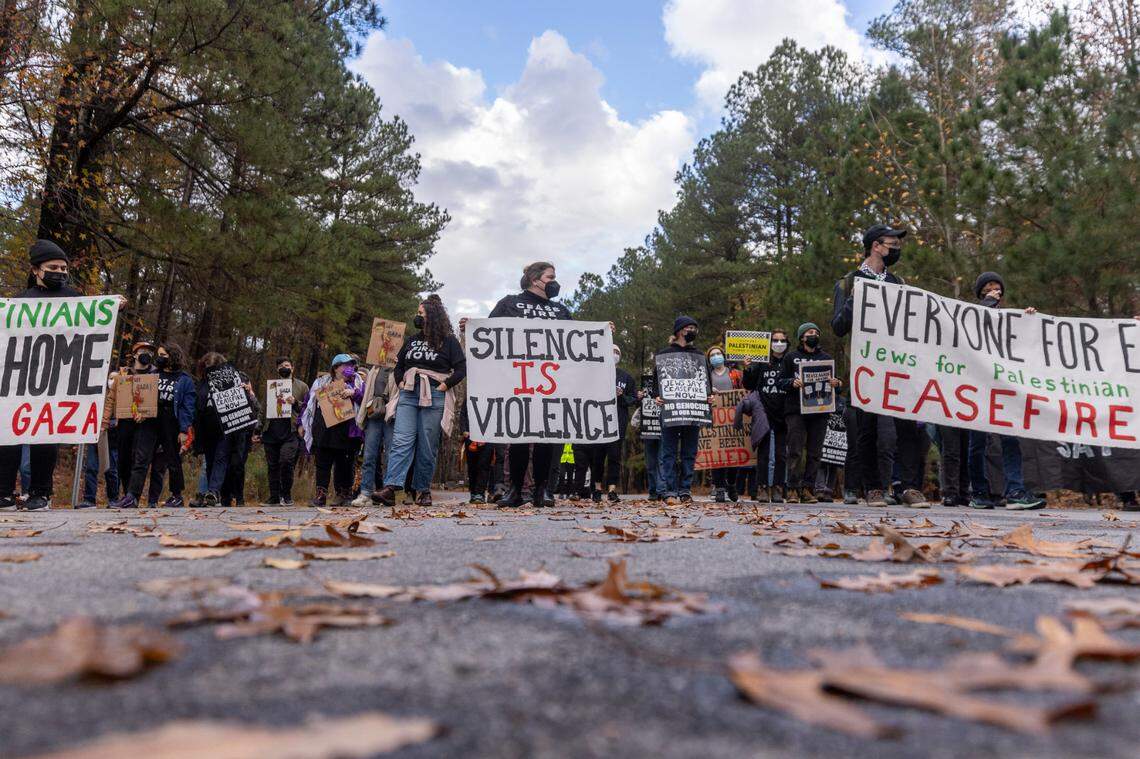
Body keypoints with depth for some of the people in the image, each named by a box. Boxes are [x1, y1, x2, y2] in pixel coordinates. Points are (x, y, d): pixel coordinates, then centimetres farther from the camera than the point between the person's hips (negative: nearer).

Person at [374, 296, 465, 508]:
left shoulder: (449, 341, 4)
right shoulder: (411, 341, 20)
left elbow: (461, 369, -2)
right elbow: (399, 365, 29)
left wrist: (444, 386, -9)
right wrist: (400, 382, 12)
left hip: (434, 397, -4)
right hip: (408, 395, 4)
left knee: (427, 446, -1)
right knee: (401, 440, -9)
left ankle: (422, 490, 8)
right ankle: (390, 488, -18)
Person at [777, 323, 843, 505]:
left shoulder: (826, 358, 18)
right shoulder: (791, 357, 11)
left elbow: (834, 380, 18)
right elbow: (781, 381, 7)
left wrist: (836, 383, -5)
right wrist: (792, 382, -14)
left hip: (819, 411, 3)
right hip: (796, 410, -3)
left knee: (814, 452, 1)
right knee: (795, 450, -9)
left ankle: (808, 489, 7)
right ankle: (793, 489, -5)